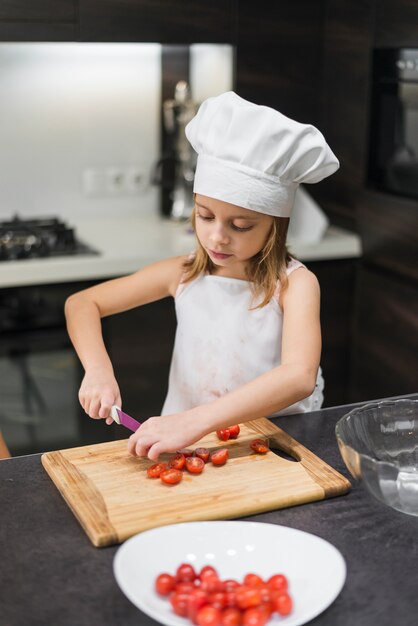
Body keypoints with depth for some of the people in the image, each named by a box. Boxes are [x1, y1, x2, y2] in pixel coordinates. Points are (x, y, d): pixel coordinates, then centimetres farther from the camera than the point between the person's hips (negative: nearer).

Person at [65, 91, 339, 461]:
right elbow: (81, 304, 6)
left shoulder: (294, 284, -13)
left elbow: (300, 376, -30)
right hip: (186, 448, 2)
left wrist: (194, 422, -39)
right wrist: (98, 370, -14)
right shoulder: (184, 274, -1)